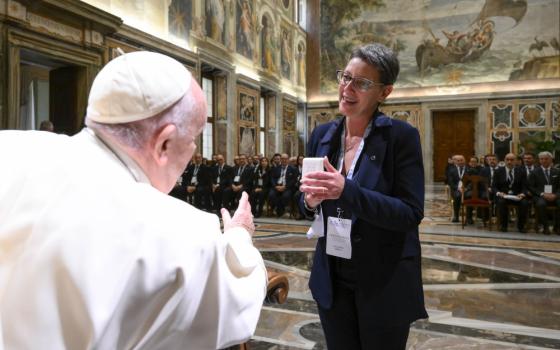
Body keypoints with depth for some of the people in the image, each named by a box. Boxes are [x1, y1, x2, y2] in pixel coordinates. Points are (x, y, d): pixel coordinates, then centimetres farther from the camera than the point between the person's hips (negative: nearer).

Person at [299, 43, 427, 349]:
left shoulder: (401, 136, -13)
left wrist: (347, 191, -29)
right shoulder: (322, 135, 1)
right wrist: (310, 200, -15)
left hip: (384, 281, -4)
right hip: (332, 277, 4)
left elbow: (411, 214, -18)